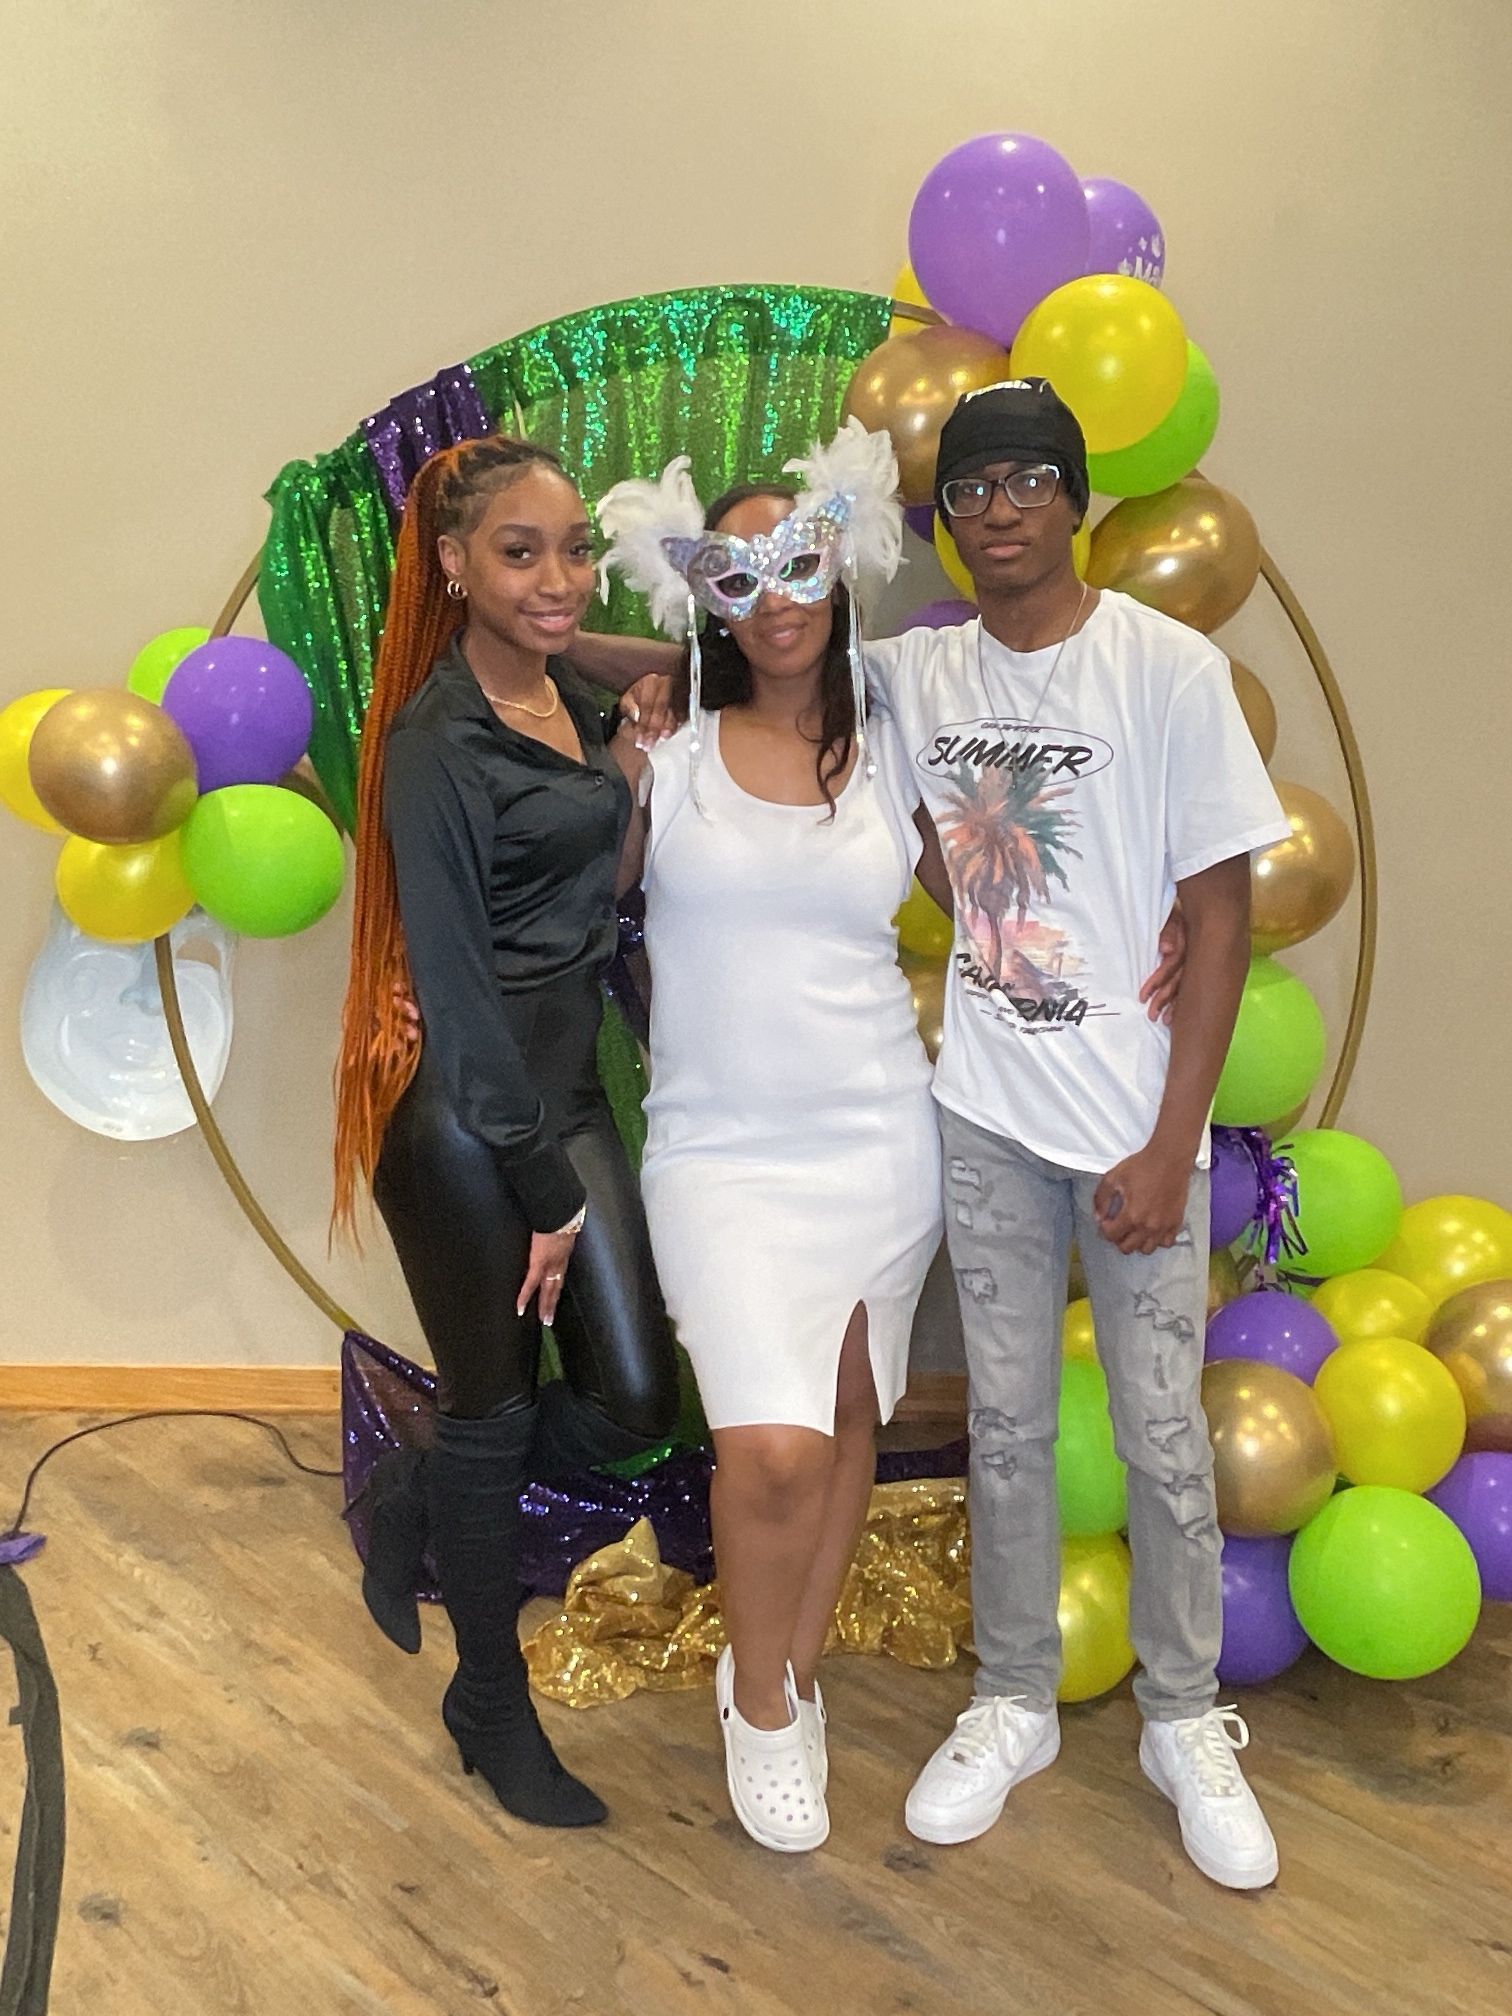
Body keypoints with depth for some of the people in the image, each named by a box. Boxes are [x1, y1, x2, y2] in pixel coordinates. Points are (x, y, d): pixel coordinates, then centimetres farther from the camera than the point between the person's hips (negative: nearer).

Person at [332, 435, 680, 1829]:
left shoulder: (569, 698, 9)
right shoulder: (435, 743, -15)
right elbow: (454, 982, -17)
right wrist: (540, 1188, -14)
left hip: (566, 1087, 7)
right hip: (457, 1114, -7)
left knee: (633, 1402, 5)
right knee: (496, 1412, 7)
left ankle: (420, 1506, 34)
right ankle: (491, 1706, 31)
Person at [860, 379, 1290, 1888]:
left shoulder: (1167, 665, -7)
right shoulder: (914, 674, 3)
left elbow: (1222, 904, -7)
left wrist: (1171, 1143, -10)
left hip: (1133, 1123, -3)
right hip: (983, 1115, 3)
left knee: (1162, 1434, 7)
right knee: (1007, 1423, 13)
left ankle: (1184, 1720, 28)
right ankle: (1013, 1704, 31)